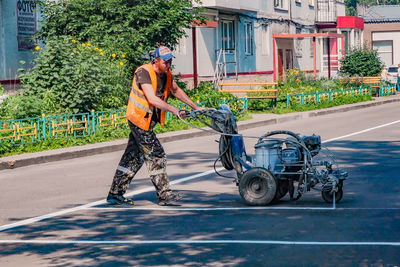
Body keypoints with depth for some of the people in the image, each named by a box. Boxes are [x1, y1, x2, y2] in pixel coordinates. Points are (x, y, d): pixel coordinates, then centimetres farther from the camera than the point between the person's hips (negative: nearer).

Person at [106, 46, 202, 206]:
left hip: (149, 120, 9)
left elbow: (176, 90, 24)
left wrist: (195, 107, 24)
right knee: (156, 156, -9)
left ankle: (115, 194, 18)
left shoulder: (166, 74, 5)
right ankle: (164, 195, -3)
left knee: (133, 158, 11)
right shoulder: (144, 72, -21)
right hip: (139, 119, -9)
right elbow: (152, 99, -30)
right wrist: (174, 110, -35)